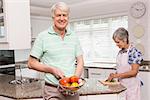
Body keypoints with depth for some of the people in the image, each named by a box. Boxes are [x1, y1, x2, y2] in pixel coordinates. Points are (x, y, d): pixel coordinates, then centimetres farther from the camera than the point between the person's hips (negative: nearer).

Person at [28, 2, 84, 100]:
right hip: (53, 91, -3)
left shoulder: (74, 37, 8)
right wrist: (52, 70, -14)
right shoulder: (43, 36, -4)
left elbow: (80, 61, 9)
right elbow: (31, 63, -3)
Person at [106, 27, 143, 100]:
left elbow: (134, 72, -19)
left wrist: (117, 75, -19)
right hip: (121, 84, 6)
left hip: (131, 85, -6)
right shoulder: (120, 52, 6)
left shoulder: (134, 52, -16)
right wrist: (114, 75, -2)